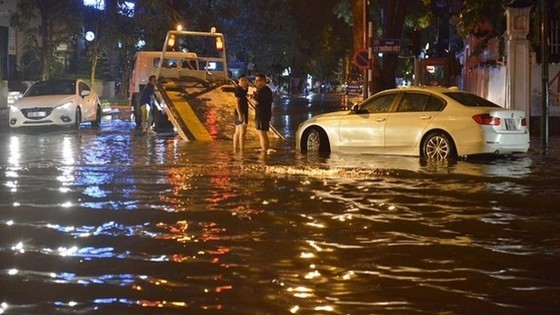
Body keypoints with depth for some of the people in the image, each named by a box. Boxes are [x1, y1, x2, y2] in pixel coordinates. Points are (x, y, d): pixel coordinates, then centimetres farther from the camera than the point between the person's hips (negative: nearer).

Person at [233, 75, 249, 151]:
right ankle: (242, 151, -19)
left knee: (238, 132, 11)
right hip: (240, 113, -10)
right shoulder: (238, 89, -15)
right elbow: (237, 102, -20)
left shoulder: (244, 89, 12)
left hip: (243, 113, 10)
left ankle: (235, 150, 15)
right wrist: (240, 114, -25)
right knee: (242, 132, -15)